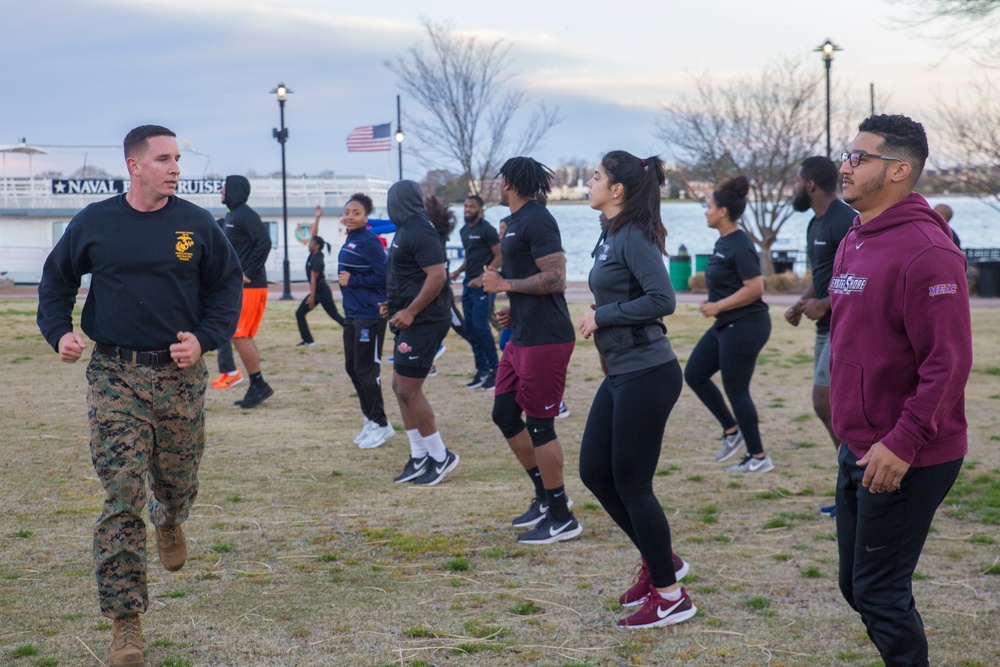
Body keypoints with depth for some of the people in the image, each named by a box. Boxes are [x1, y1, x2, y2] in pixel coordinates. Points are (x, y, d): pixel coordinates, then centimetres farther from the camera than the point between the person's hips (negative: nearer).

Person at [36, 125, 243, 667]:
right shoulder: (93, 223, 1)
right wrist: (59, 332, -2)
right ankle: (125, 621, -1)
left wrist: (205, 338, -5)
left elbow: (227, 285, 10)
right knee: (121, 498, -7)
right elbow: (56, 281, 14)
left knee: (178, 482, 14)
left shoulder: (196, 224, 1)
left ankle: (169, 521, 54)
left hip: (180, 373, 1)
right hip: (115, 376, -1)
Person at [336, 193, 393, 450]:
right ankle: (371, 421, 24)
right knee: (352, 368, 14)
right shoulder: (350, 240, 11)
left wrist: (353, 280, -18)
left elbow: (383, 276, -19)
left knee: (366, 370, -3)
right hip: (352, 314, 9)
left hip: (370, 316, -9)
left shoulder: (369, 241, -15)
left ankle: (380, 425, 8)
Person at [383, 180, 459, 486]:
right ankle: (419, 457, 19)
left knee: (408, 390, -7)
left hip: (424, 321, -10)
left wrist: (410, 311, -22)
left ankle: (440, 456, 4)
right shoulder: (406, 230, 14)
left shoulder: (420, 232, -17)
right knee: (401, 387, 13)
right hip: (412, 321, 10)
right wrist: (394, 304, 12)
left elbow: (437, 275, -23)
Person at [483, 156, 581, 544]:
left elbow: (555, 279, -22)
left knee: (539, 424, -5)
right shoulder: (517, 222, 16)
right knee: (504, 415, 15)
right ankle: (545, 497, 26)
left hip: (545, 339, -10)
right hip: (522, 337, 10)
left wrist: (505, 284, -13)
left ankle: (562, 519, 5)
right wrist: (514, 310, 12)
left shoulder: (536, 221, -15)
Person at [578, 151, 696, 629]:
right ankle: (656, 560, 28)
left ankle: (670, 596, 10)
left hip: (646, 375, -10)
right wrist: (601, 315, 2)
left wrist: (602, 316, -17)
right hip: (620, 375, 10)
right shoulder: (611, 235, 13)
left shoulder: (634, 236, -16)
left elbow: (662, 299, -25)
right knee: (594, 471, 14)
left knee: (631, 483, -2)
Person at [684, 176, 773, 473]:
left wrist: (718, 306, -20)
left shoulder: (740, 246, -19)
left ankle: (758, 458, 10)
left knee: (736, 390, -2)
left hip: (744, 326, -10)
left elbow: (755, 287, -24)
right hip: (726, 326, 10)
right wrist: (713, 303, 7)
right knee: (694, 374, 12)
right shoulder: (722, 243, 11)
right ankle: (732, 431, 22)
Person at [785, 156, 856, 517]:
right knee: (834, 407, 10)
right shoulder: (816, 224, 15)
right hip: (827, 327, 10)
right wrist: (801, 304, 9)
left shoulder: (845, 222, -17)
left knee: (825, 403, -11)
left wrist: (824, 305, -24)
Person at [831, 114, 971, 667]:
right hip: (859, 450, 9)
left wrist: (901, 444, -25)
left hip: (906, 461, -9)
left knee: (880, 593, -3)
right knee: (856, 586, 16)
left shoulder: (925, 251, -19)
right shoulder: (853, 243, 11)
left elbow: (949, 363, -23)